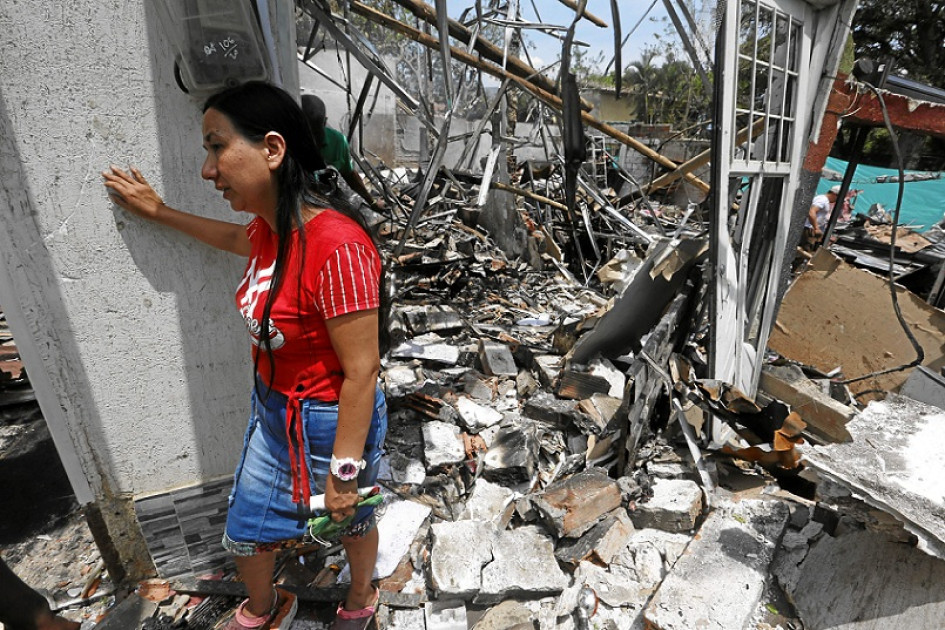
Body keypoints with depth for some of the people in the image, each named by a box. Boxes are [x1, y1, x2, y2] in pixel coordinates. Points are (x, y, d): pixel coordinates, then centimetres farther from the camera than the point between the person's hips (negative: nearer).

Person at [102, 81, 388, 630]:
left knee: (350, 520, 23)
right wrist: (160, 212, 26)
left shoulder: (337, 246, -33)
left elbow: (361, 371, -28)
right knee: (244, 532, 25)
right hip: (274, 411, 8)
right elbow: (238, 239, 24)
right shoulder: (272, 227, -4)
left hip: (331, 423, -8)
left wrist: (344, 473, -19)